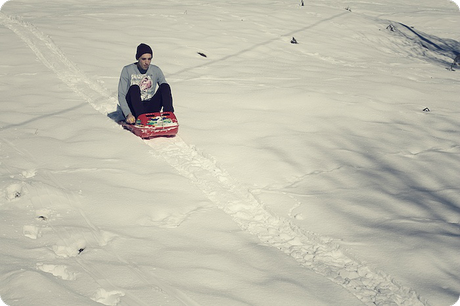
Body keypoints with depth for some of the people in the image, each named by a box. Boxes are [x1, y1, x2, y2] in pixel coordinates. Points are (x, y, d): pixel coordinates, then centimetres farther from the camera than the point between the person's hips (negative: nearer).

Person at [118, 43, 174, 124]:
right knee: (134, 88, -30)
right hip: (133, 108, -2)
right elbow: (121, 95, -10)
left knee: (165, 86, -17)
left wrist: (170, 108, -16)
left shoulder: (156, 70, 4)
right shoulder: (127, 70, -4)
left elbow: (166, 90, 3)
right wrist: (128, 114, -26)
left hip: (150, 108, 2)